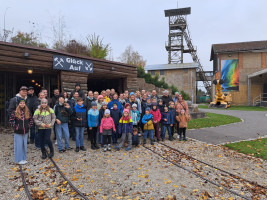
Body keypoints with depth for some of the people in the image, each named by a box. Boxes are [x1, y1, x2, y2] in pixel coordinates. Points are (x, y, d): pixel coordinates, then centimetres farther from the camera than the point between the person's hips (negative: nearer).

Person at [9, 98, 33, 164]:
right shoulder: (15, 112, -9)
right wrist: (15, 127, -10)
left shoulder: (27, 112, 2)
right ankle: (19, 160, 15)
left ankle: (24, 158, 25)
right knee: (19, 146, 3)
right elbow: (11, 121, -7)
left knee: (24, 145, 12)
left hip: (25, 132, 4)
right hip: (18, 132, -4)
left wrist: (29, 126, 2)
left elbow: (31, 120, 12)